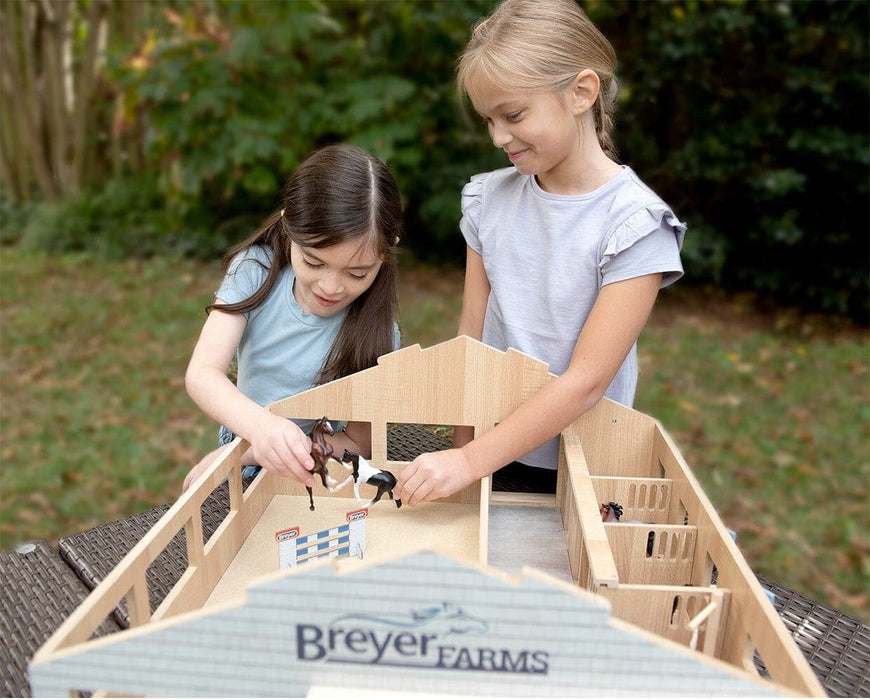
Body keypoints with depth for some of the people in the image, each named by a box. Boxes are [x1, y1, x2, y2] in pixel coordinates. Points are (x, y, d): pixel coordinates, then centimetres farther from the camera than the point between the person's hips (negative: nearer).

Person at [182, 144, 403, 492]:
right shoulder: (256, 270, -13)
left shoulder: (375, 332, -18)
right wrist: (260, 425, -45)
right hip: (240, 434, 4)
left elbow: (359, 442, -13)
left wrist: (240, 456, -21)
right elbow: (202, 372, -23)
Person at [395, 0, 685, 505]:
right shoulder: (490, 198, -4)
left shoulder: (634, 224, -19)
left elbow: (585, 382, -22)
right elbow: (471, 335, -1)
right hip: (490, 451, 4)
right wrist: (462, 450, -1)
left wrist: (471, 461, -23)